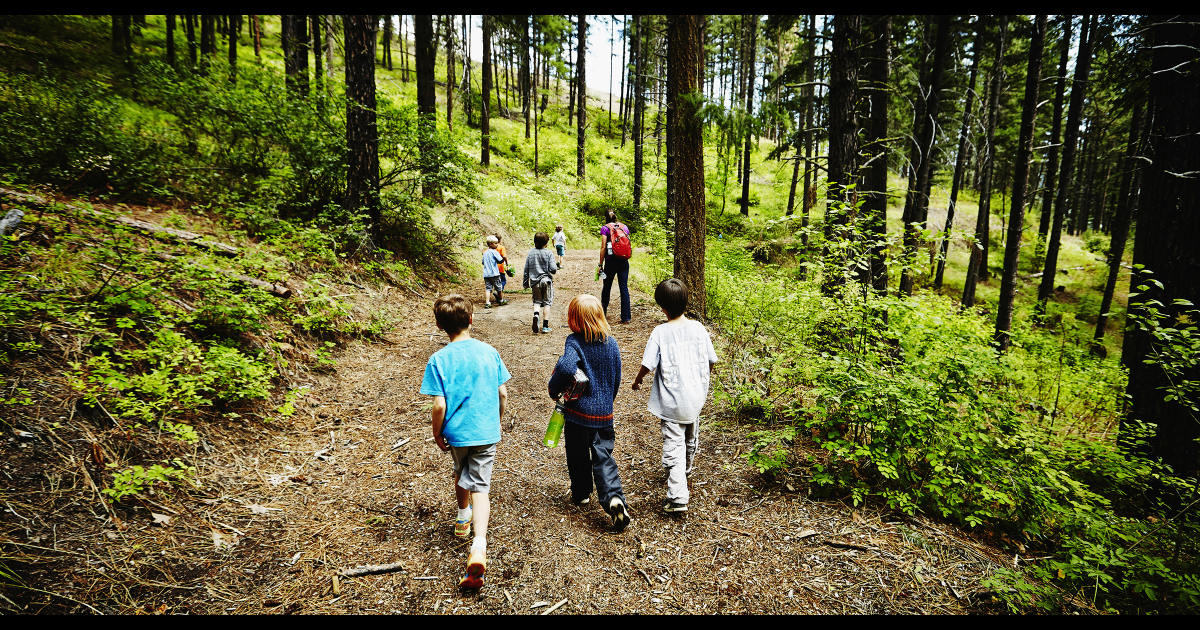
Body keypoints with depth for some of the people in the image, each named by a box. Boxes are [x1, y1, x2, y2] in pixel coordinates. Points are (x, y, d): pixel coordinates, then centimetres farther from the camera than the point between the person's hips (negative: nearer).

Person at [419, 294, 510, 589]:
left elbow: (439, 405, -16)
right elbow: (502, 392, 0)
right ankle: (478, 547, -17)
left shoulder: (439, 360, -13)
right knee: (479, 486, 1)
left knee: (461, 474, 27)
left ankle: (463, 519, 50)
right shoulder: (489, 351, -5)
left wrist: (437, 434, 1)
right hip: (486, 432, 1)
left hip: (456, 432, 0)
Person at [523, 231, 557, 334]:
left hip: (534, 281, 2)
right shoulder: (549, 253, -9)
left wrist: (525, 282, 14)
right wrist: (556, 270, 10)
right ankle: (545, 326, 7)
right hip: (546, 280, -2)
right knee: (547, 302, 7)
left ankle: (536, 314, -19)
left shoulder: (530, 253, 1)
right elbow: (552, 269, -14)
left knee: (537, 301, 14)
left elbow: (526, 269, 4)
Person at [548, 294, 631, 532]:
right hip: (604, 413, 3)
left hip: (578, 410, -3)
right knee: (604, 458, 7)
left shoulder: (575, 342, -16)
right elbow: (616, 379, 9)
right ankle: (614, 498, -13)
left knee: (578, 455, 18)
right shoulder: (612, 343, 1)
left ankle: (581, 494, 36)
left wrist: (554, 390, -17)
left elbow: (566, 367, -35)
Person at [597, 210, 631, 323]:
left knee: (607, 287, 14)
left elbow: (603, 248, -9)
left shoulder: (605, 228, -5)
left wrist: (600, 264, -5)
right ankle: (626, 317, -3)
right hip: (623, 261, 3)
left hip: (611, 261, -3)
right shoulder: (624, 227, 7)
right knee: (624, 288, 2)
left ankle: (603, 313, 29)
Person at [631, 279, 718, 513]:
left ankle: (677, 498, -4)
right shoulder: (698, 328, -6)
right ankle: (687, 469, 54)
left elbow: (648, 364, -15)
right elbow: (711, 360, 3)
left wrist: (637, 380, 6)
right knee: (691, 436, 27)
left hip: (671, 401, -5)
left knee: (673, 446, -1)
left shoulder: (660, 332, -16)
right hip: (696, 396, 5)